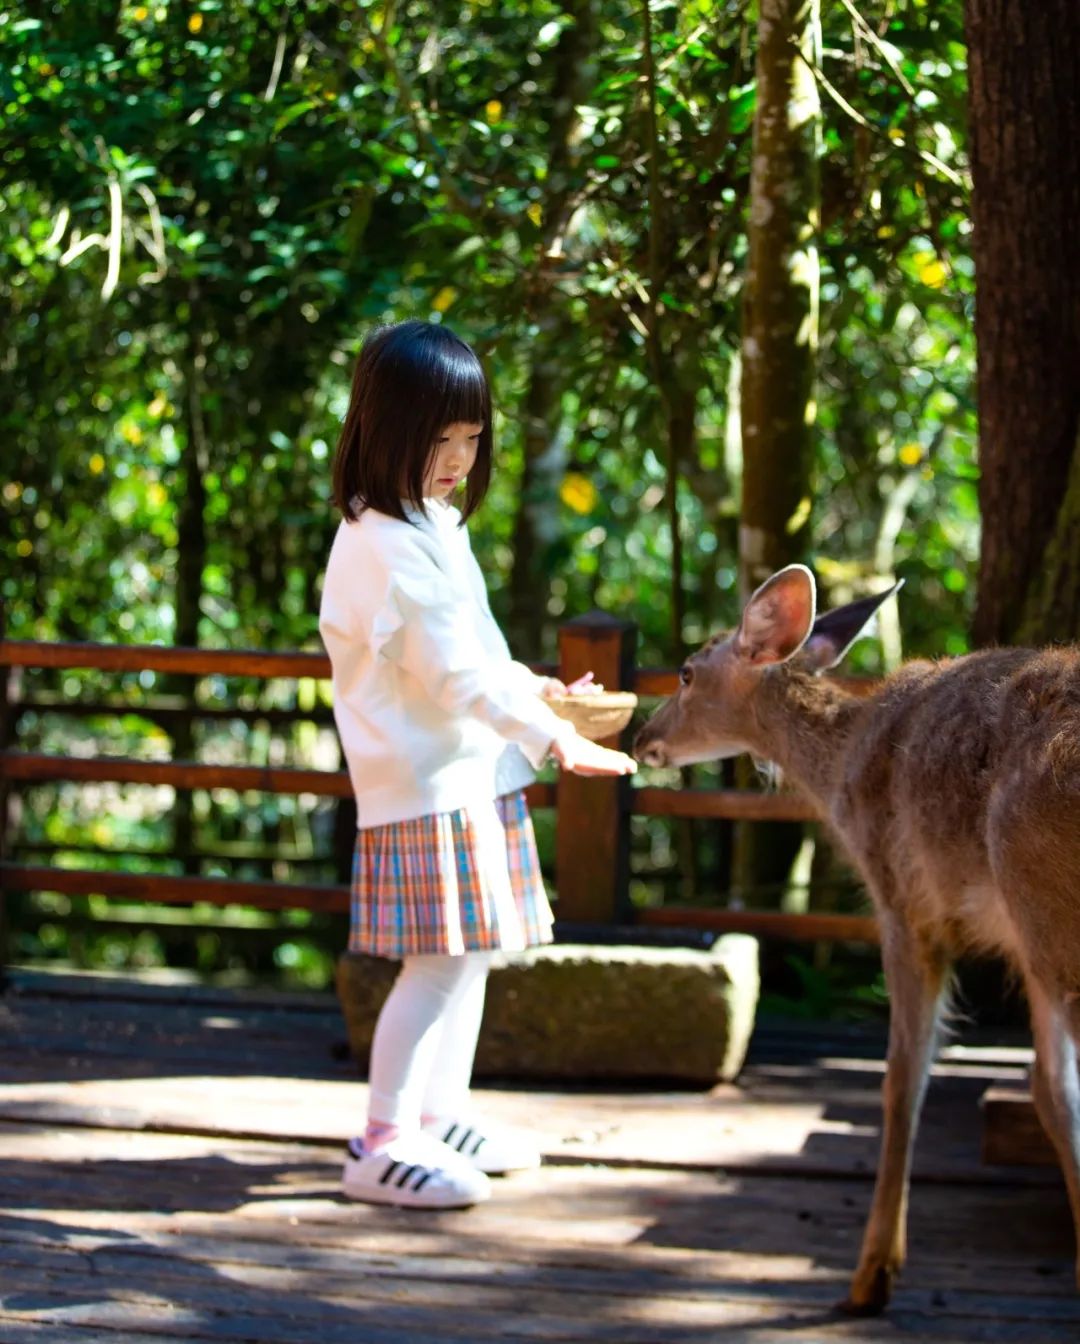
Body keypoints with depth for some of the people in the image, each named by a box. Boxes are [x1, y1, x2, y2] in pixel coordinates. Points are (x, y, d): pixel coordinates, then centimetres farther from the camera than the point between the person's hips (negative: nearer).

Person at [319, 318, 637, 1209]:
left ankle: (441, 1114, 27)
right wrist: (554, 736, -20)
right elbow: (455, 674, -21)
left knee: (473, 952, 15)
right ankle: (382, 1146, -6)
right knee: (441, 960, -11)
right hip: (429, 785, -10)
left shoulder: (432, 526, 15)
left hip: (473, 777, 10)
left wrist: (528, 686, 10)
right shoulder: (389, 546, -18)